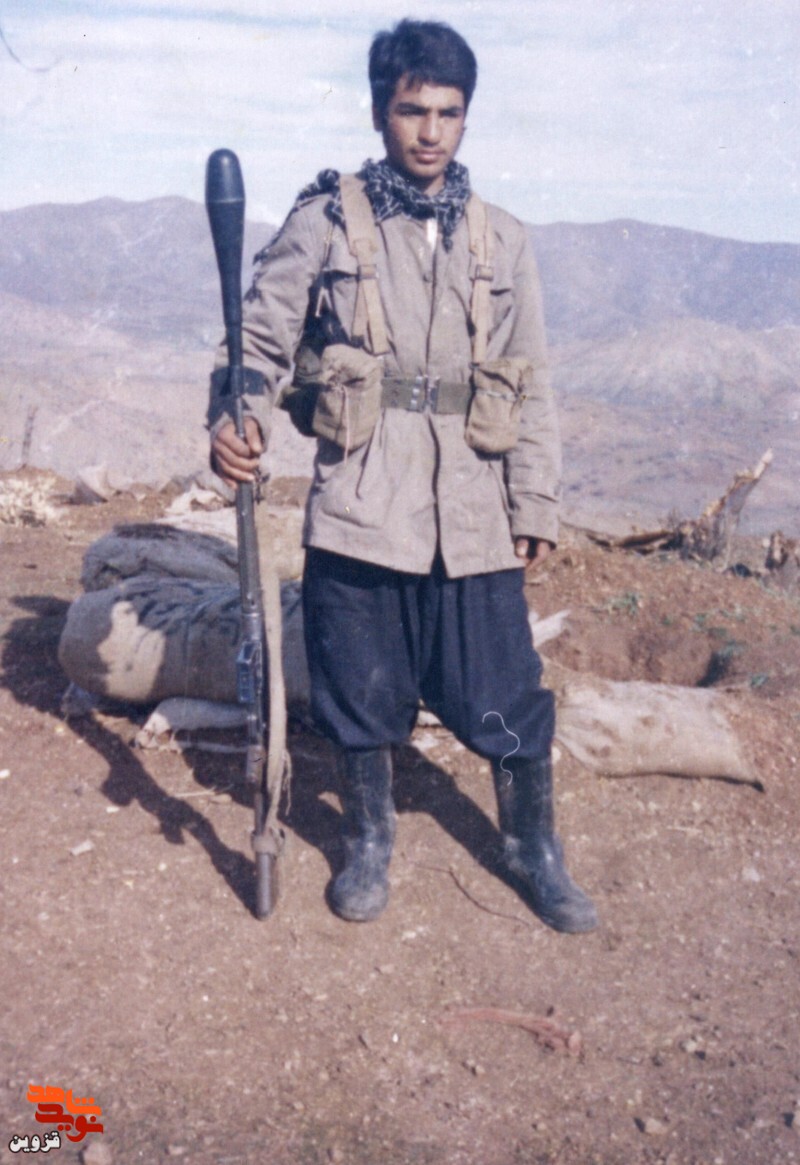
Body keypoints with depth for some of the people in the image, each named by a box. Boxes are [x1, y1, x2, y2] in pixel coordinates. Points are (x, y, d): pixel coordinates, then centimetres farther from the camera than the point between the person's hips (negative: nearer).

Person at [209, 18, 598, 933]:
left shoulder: (502, 242, 10)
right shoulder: (326, 223, 2)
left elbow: (530, 386, 10)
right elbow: (263, 338, -1)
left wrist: (537, 506, 6)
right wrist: (236, 418, -22)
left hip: (473, 516, 2)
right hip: (358, 509, -1)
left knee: (508, 696, 5)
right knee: (359, 692, 10)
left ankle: (535, 851, 29)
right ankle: (368, 843, 35)